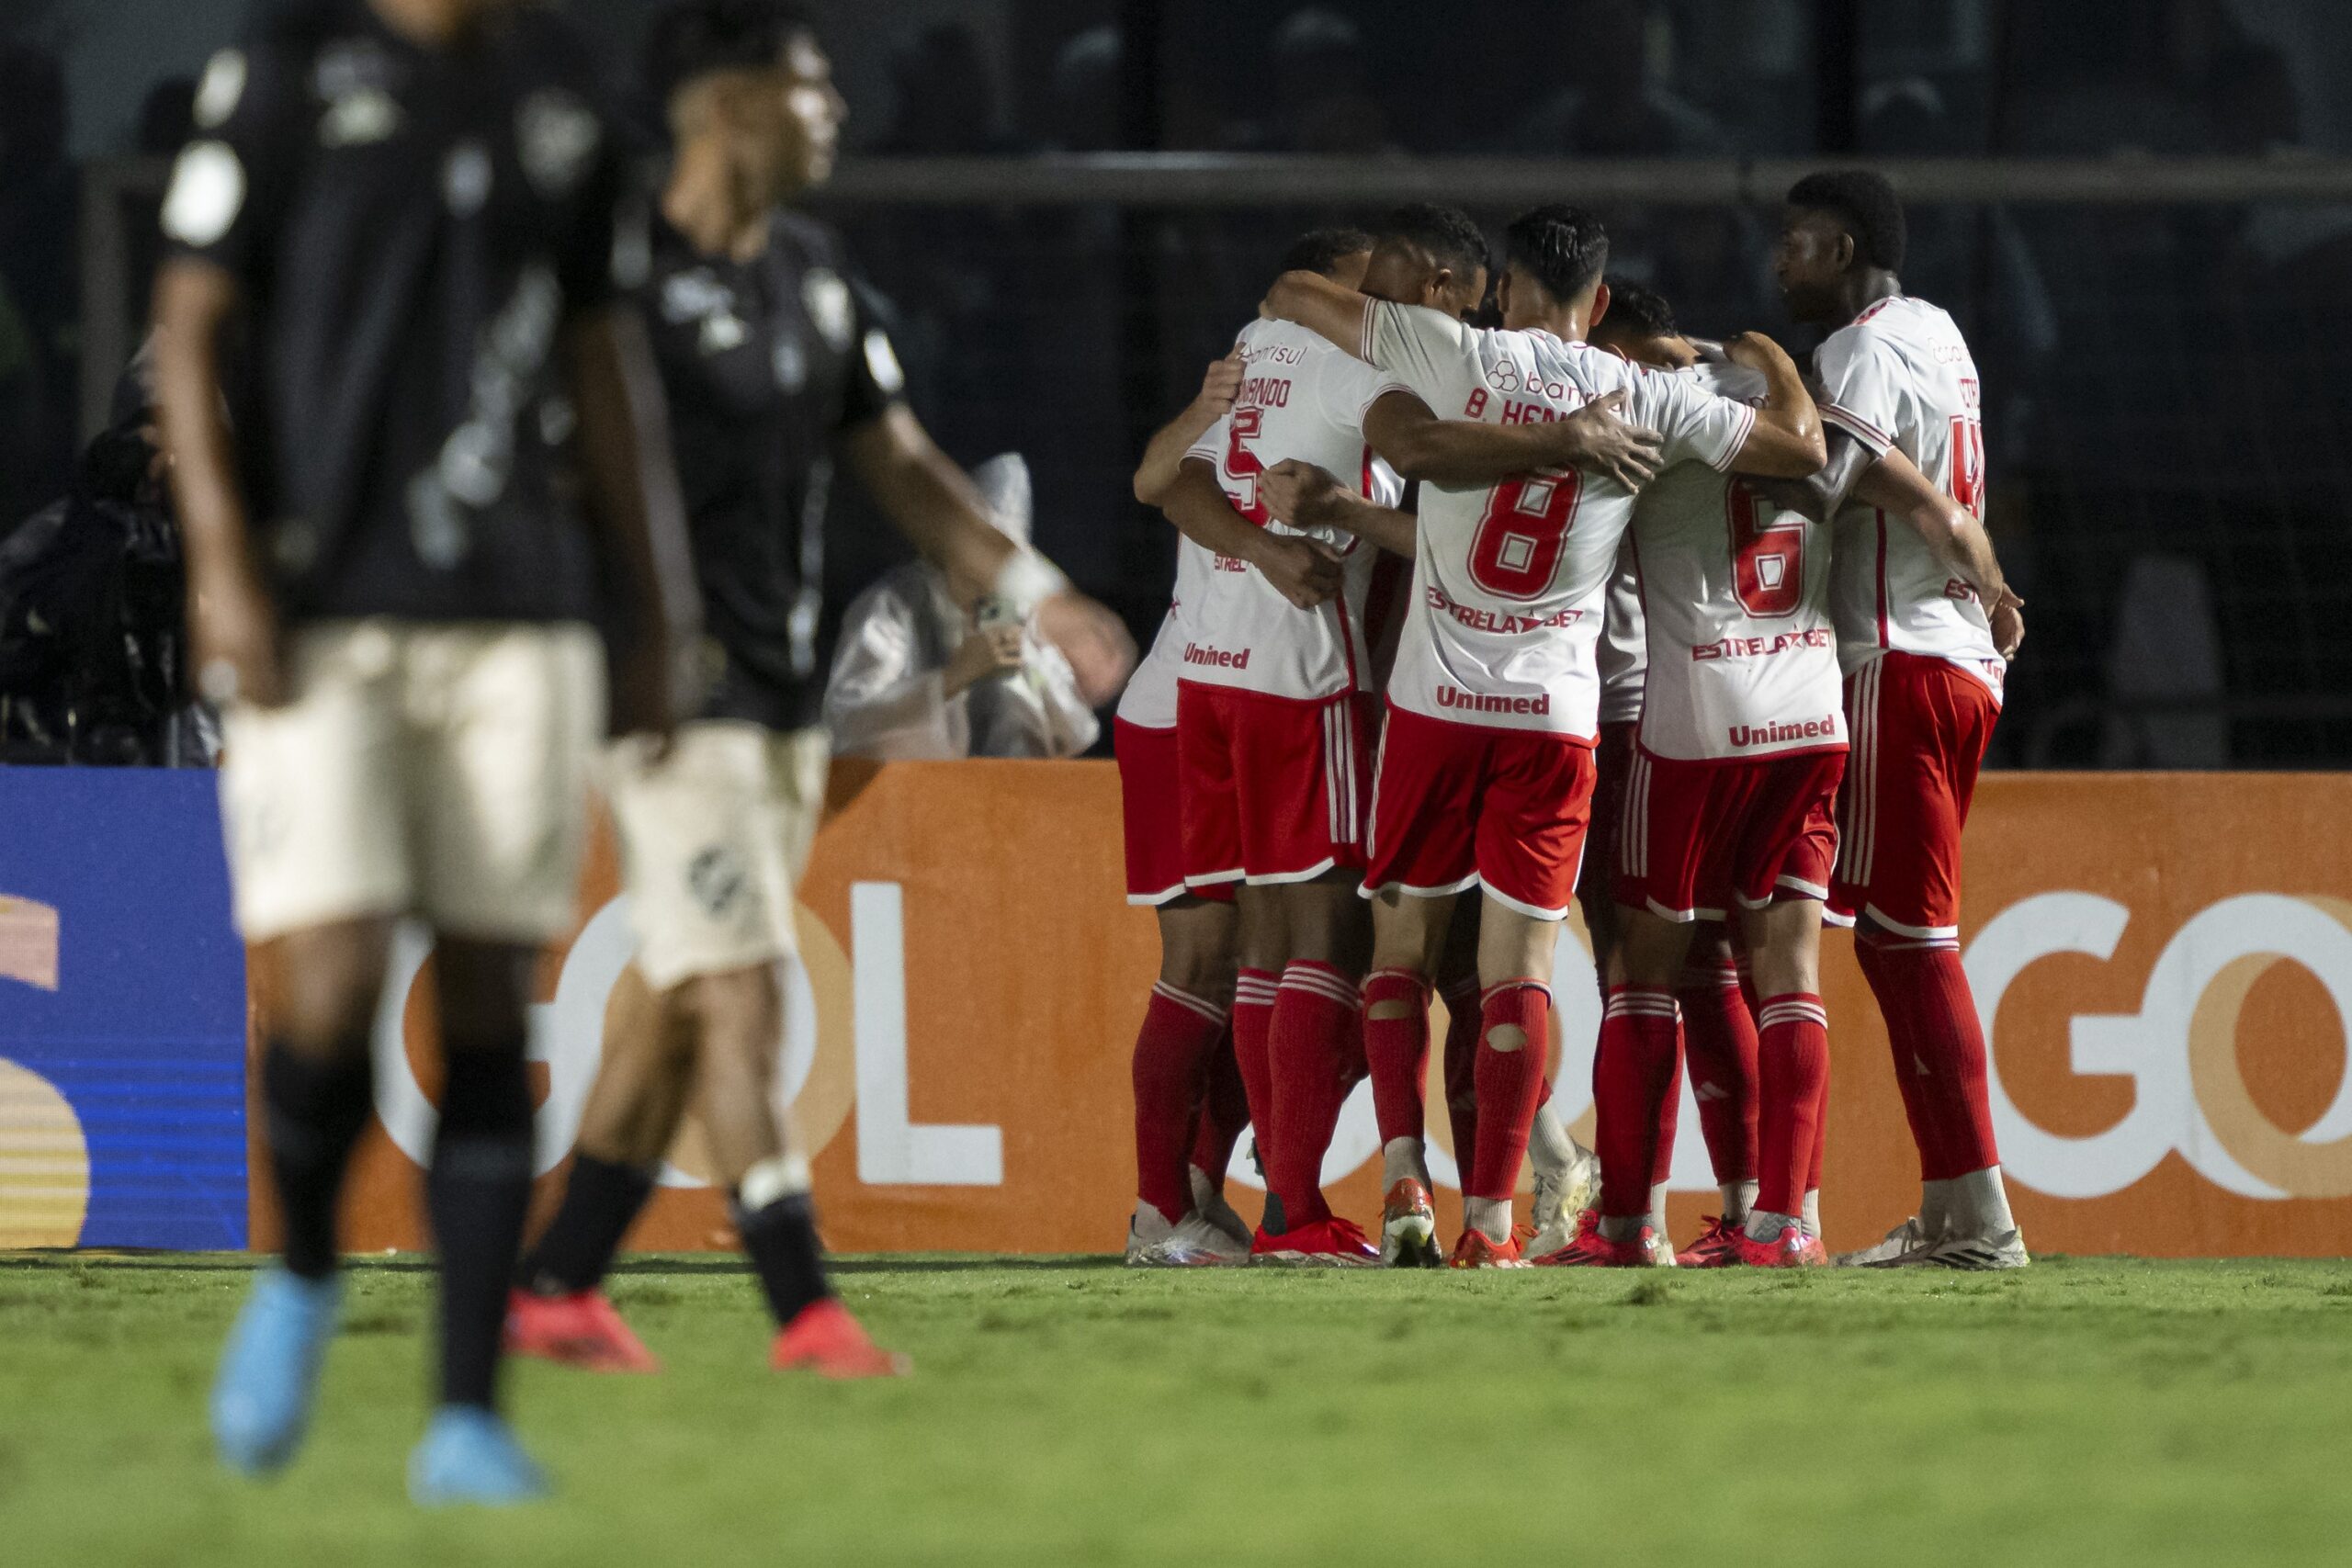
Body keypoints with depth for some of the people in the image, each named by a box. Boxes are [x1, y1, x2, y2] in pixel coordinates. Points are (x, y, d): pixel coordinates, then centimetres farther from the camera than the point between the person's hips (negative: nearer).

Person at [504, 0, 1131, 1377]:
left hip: (788, 693, 8)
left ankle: (558, 1287, 19)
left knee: (678, 1002, 11)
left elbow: (898, 458, 20)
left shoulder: (813, 272, 13)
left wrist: (1039, 594, 15)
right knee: (740, 997, -12)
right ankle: (804, 1308, -13)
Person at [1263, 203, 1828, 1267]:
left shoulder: (1460, 357, -1)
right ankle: (1489, 1218, -4)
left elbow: (1292, 295, 5)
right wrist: (1768, 359, 29)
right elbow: (1801, 447, 10)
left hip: (1437, 700, 0)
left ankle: (1404, 1175, -3)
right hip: (1557, 711, 0)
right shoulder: (1649, 402, 1)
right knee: (1519, 966, 2)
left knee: (1401, 947, 11)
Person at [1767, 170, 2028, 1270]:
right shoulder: (1937, 335, 18)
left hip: (1901, 661, -9)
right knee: (1905, 938, 11)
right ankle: (1949, 1211, 10)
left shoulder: (1865, 349, -10)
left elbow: (1818, 486, -26)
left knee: (1904, 934, -10)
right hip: (1965, 657, 9)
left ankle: (1979, 1211, -14)